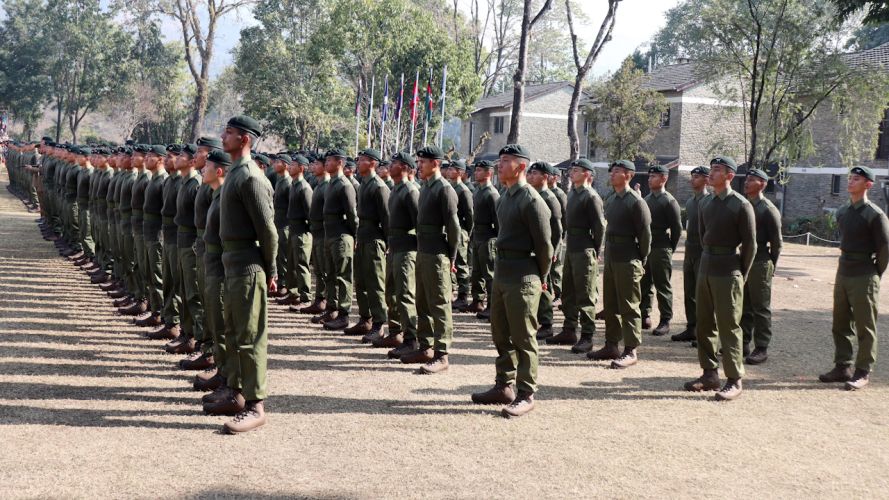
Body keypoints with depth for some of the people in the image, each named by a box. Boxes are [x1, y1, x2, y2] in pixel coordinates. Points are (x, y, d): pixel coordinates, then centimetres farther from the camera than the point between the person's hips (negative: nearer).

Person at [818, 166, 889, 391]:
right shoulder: (842, 211, 9)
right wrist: (847, 263, 16)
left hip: (864, 279, -7)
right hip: (842, 274, 7)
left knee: (865, 328, 1)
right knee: (841, 325, 13)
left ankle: (863, 373, 9)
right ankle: (842, 367, 23)